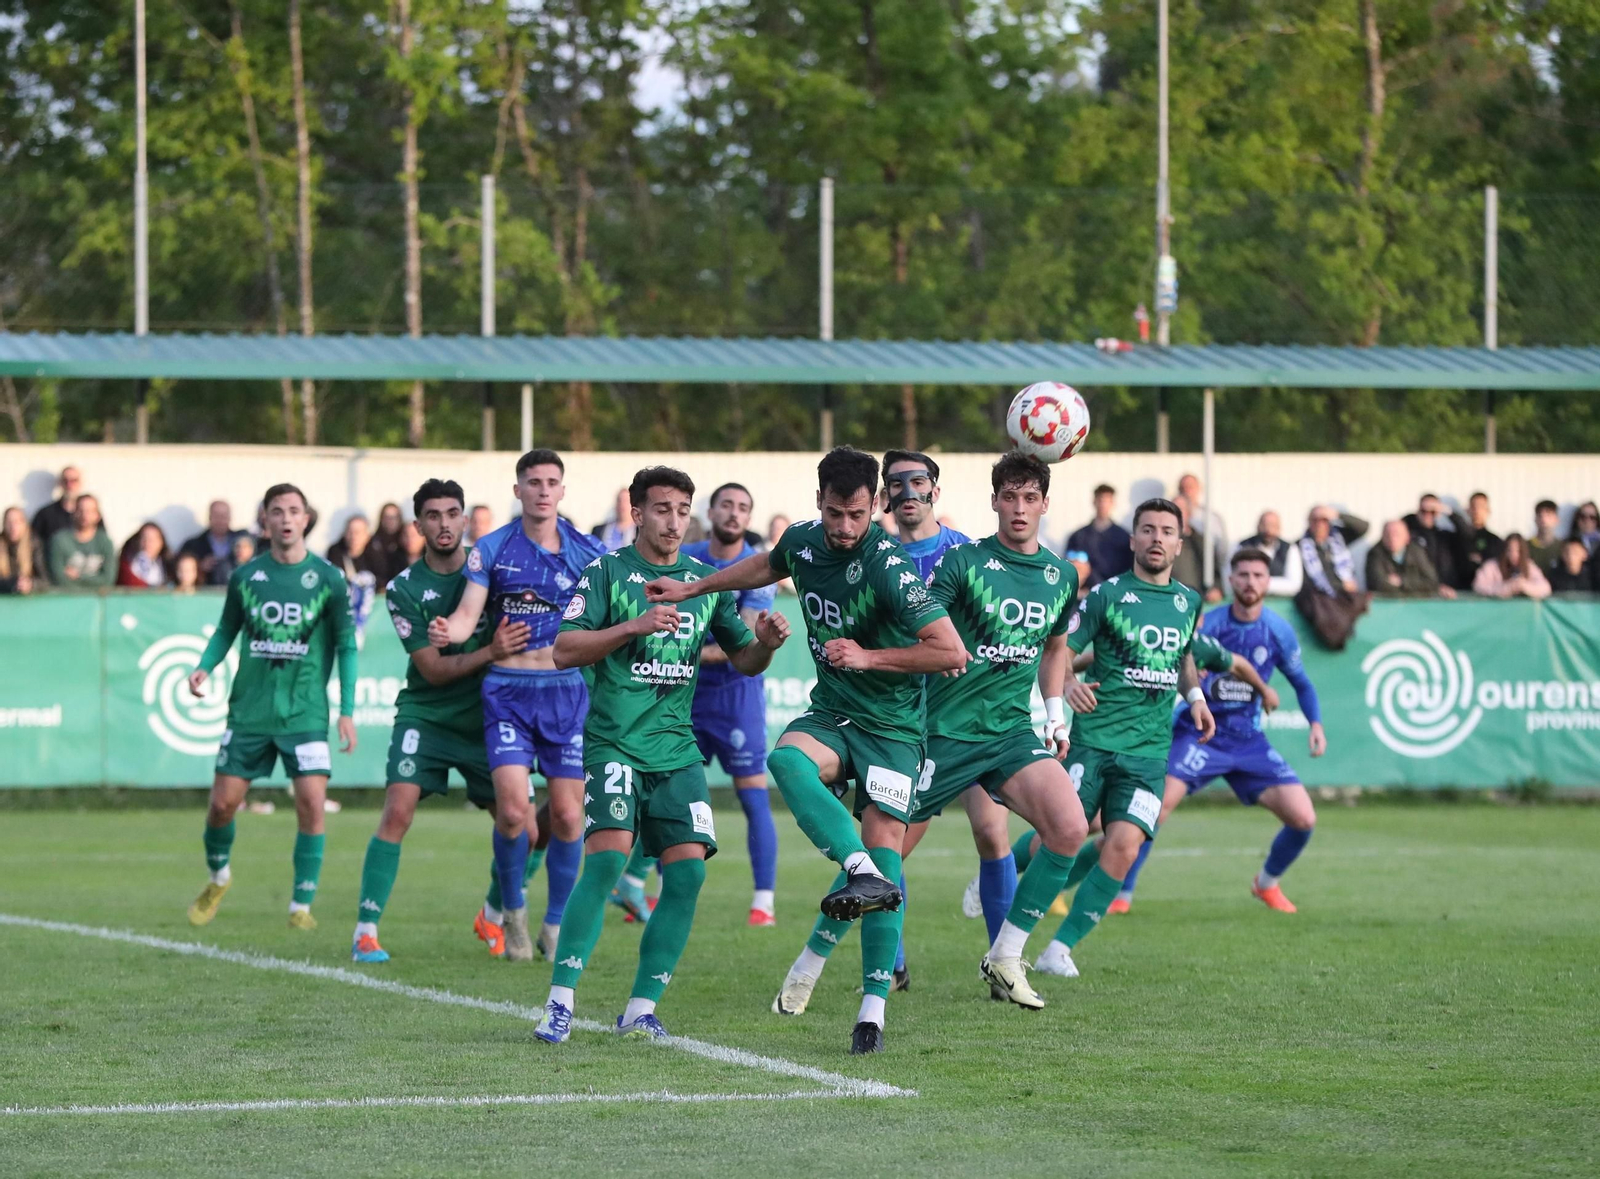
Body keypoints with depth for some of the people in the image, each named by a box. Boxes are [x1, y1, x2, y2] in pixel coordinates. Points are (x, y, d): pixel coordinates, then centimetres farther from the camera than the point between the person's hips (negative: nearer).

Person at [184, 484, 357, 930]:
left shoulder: (327, 579, -1)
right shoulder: (245, 576, 3)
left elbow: (346, 645, 3)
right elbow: (226, 631, 14)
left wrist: (347, 711, -2)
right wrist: (204, 667, -6)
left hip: (305, 712, -2)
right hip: (249, 709, 2)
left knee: (311, 804, -13)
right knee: (222, 803, 1)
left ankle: (302, 905, -1)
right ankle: (217, 879, 30)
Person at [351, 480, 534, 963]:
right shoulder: (404, 589, -9)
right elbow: (433, 668, -12)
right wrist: (490, 652, -25)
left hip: (484, 717, 2)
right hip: (425, 714, -2)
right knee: (397, 812, -19)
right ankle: (366, 930, -14)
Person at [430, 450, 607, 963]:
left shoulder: (588, 552, 3)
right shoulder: (491, 549, 2)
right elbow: (468, 613, -3)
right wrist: (447, 631, -26)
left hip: (566, 688, 1)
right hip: (507, 689, -1)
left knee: (567, 815, -1)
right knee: (512, 809, -14)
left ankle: (556, 922, 17)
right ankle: (512, 910, 10)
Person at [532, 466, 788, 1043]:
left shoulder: (706, 581, 12)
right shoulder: (608, 572, 0)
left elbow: (744, 661, 19)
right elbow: (564, 650, -9)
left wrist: (766, 643, -5)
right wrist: (633, 626, -22)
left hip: (678, 751, 5)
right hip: (614, 742, -5)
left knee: (688, 871, -7)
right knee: (606, 858, -20)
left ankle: (641, 1009, 2)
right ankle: (560, 1001, -15)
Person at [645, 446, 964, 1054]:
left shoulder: (888, 565, -21)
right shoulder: (802, 541, 0)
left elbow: (952, 652, -21)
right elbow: (766, 566, 27)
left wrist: (869, 657, -21)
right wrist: (692, 588, 31)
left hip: (891, 724, -5)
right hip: (829, 711, 5)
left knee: (885, 840, -14)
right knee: (786, 759, -29)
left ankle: (874, 1006, -12)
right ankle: (862, 871, -41)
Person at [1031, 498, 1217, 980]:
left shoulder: (1188, 601, 14)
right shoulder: (1107, 595, -1)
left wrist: (1195, 695, 14)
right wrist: (1069, 684, -24)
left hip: (1149, 747, 3)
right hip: (1094, 739, -3)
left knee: (1123, 848, -12)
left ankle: (1062, 946, -3)